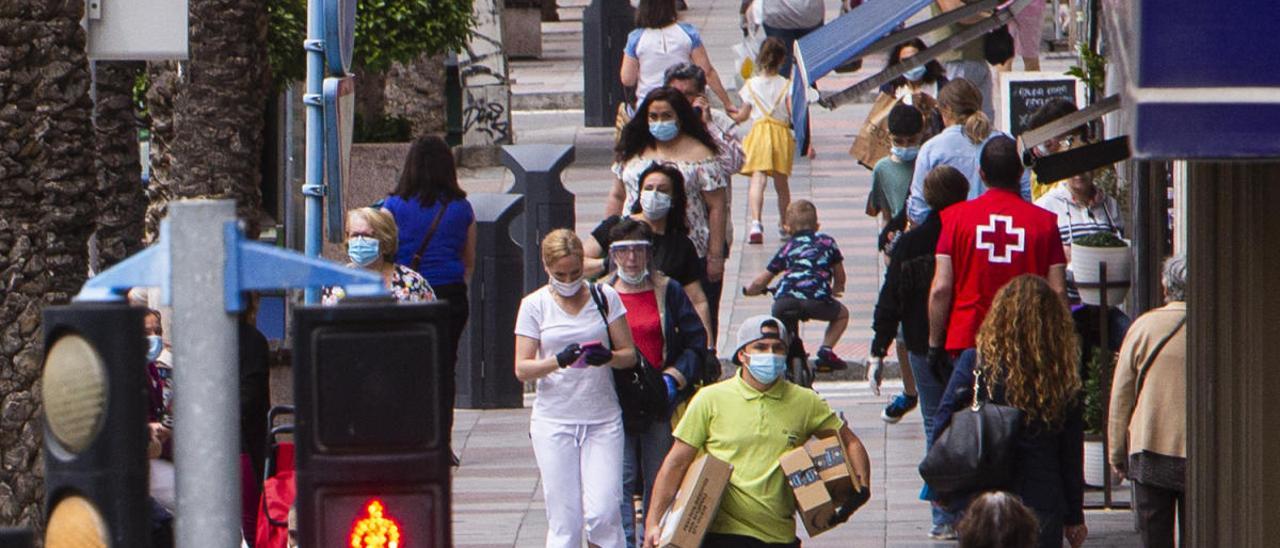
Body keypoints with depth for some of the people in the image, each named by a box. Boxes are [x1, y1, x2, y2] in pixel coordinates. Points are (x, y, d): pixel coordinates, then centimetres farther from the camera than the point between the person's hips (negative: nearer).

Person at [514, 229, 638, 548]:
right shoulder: (535, 305, 3)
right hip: (554, 421, 0)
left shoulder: (604, 297, 4)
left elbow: (629, 355, 5)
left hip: (603, 418, 0)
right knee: (564, 518, -3)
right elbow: (522, 369, -2)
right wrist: (559, 361, -21)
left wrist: (607, 357, -19)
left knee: (603, 513, -9)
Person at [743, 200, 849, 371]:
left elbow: (761, 282, 28)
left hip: (785, 299, 1)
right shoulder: (827, 242, 24)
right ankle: (826, 350, 7)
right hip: (817, 300, -1)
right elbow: (840, 277, 32)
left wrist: (748, 290, 50)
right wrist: (836, 290, 54)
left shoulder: (788, 248, 26)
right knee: (842, 314, 26)